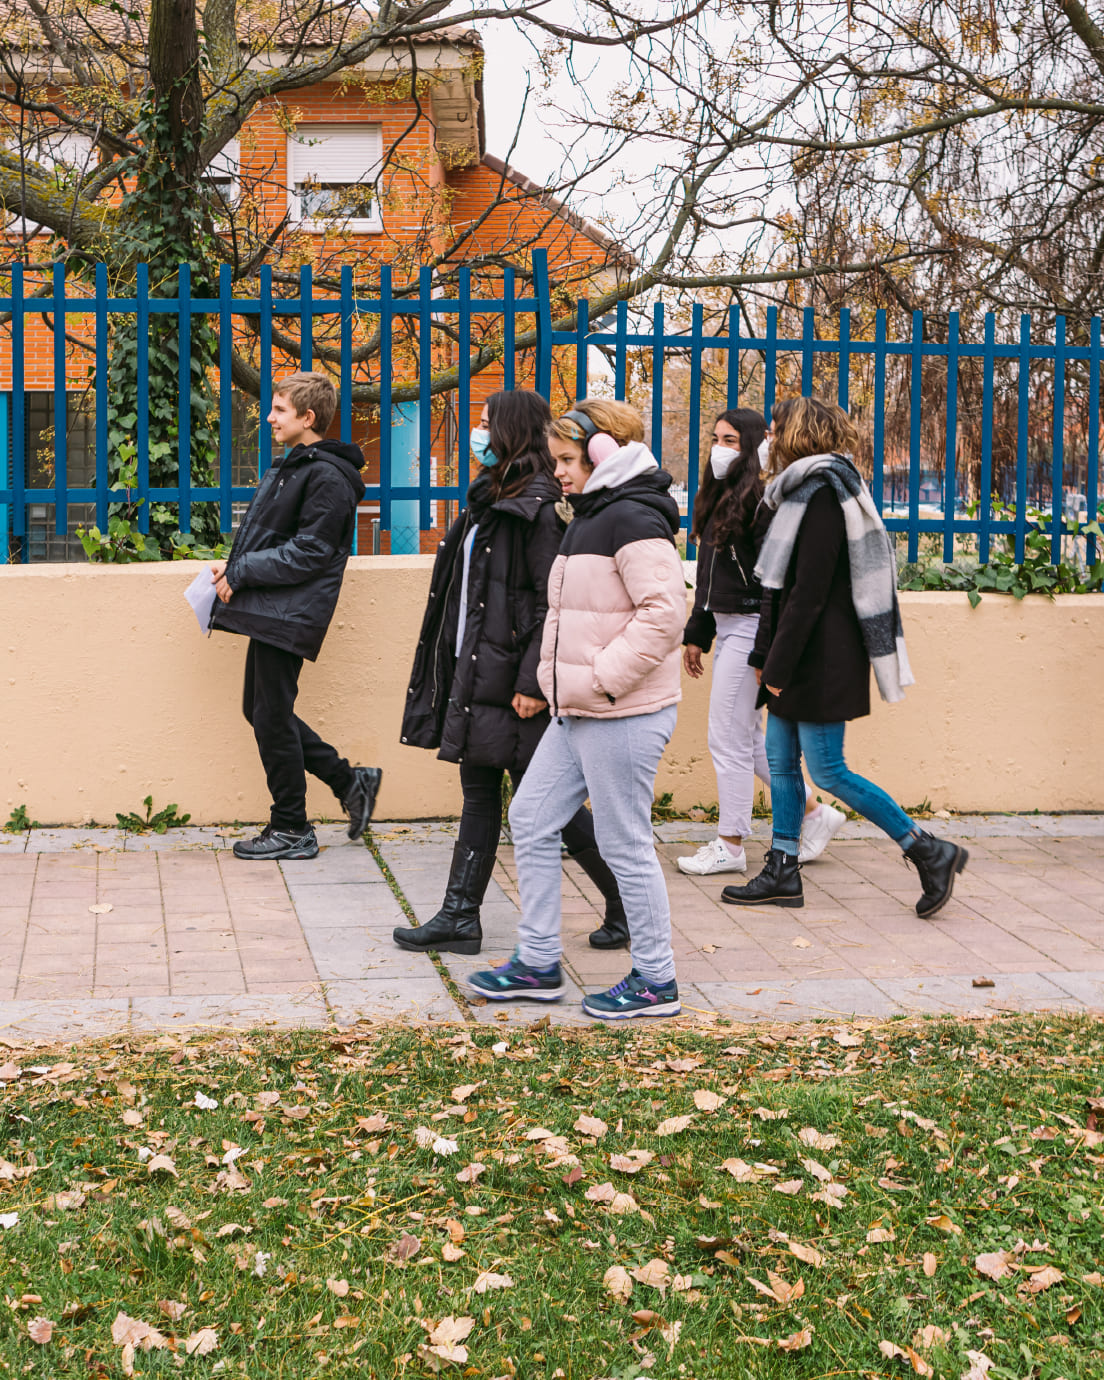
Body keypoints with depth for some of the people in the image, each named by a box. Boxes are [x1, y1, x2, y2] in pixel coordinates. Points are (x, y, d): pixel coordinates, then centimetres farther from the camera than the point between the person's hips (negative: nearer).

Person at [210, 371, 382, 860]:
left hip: (288, 614, -10)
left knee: (272, 717, -3)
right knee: (261, 709, 14)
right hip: (269, 612, 10)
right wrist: (233, 568, 6)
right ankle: (349, 782, 22)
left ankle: (291, 830, 9)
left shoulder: (327, 477, -14)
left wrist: (240, 572, -17)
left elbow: (308, 553, -19)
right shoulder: (289, 468, 17)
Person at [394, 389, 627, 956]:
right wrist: (460, 668, 19)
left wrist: (534, 682, -23)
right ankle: (459, 916, 16)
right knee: (478, 793, 11)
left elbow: (553, 602, -19)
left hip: (511, 678, -10)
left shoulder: (539, 506, -15)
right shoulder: (490, 497, 15)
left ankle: (626, 903, 12)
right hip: (476, 671, 10)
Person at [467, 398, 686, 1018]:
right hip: (578, 712, 11)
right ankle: (538, 964, 22)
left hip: (623, 714, -11)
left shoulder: (632, 519, -15)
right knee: (531, 821, 12)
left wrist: (602, 679, -22)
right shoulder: (593, 516, 17)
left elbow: (665, 611, -25)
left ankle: (656, 980, 11)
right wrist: (559, 677, 14)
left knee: (625, 843, -2)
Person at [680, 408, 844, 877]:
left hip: (750, 627, -10)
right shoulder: (720, 497, 14)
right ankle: (813, 812, 27)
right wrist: (696, 634, 20)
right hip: (727, 627, 10)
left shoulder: (763, 500, -15)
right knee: (747, 737, 15)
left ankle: (730, 845, 6)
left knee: (729, 737, -4)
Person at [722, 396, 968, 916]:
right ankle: (782, 872, 17)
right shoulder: (803, 492, 16)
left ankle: (930, 853, 1)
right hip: (797, 660, 10)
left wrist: (778, 664, -19)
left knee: (827, 772, -6)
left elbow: (809, 592, -20)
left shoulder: (823, 495, -16)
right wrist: (765, 655, 14)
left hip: (820, 659, -10)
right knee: (780, 760, 10)